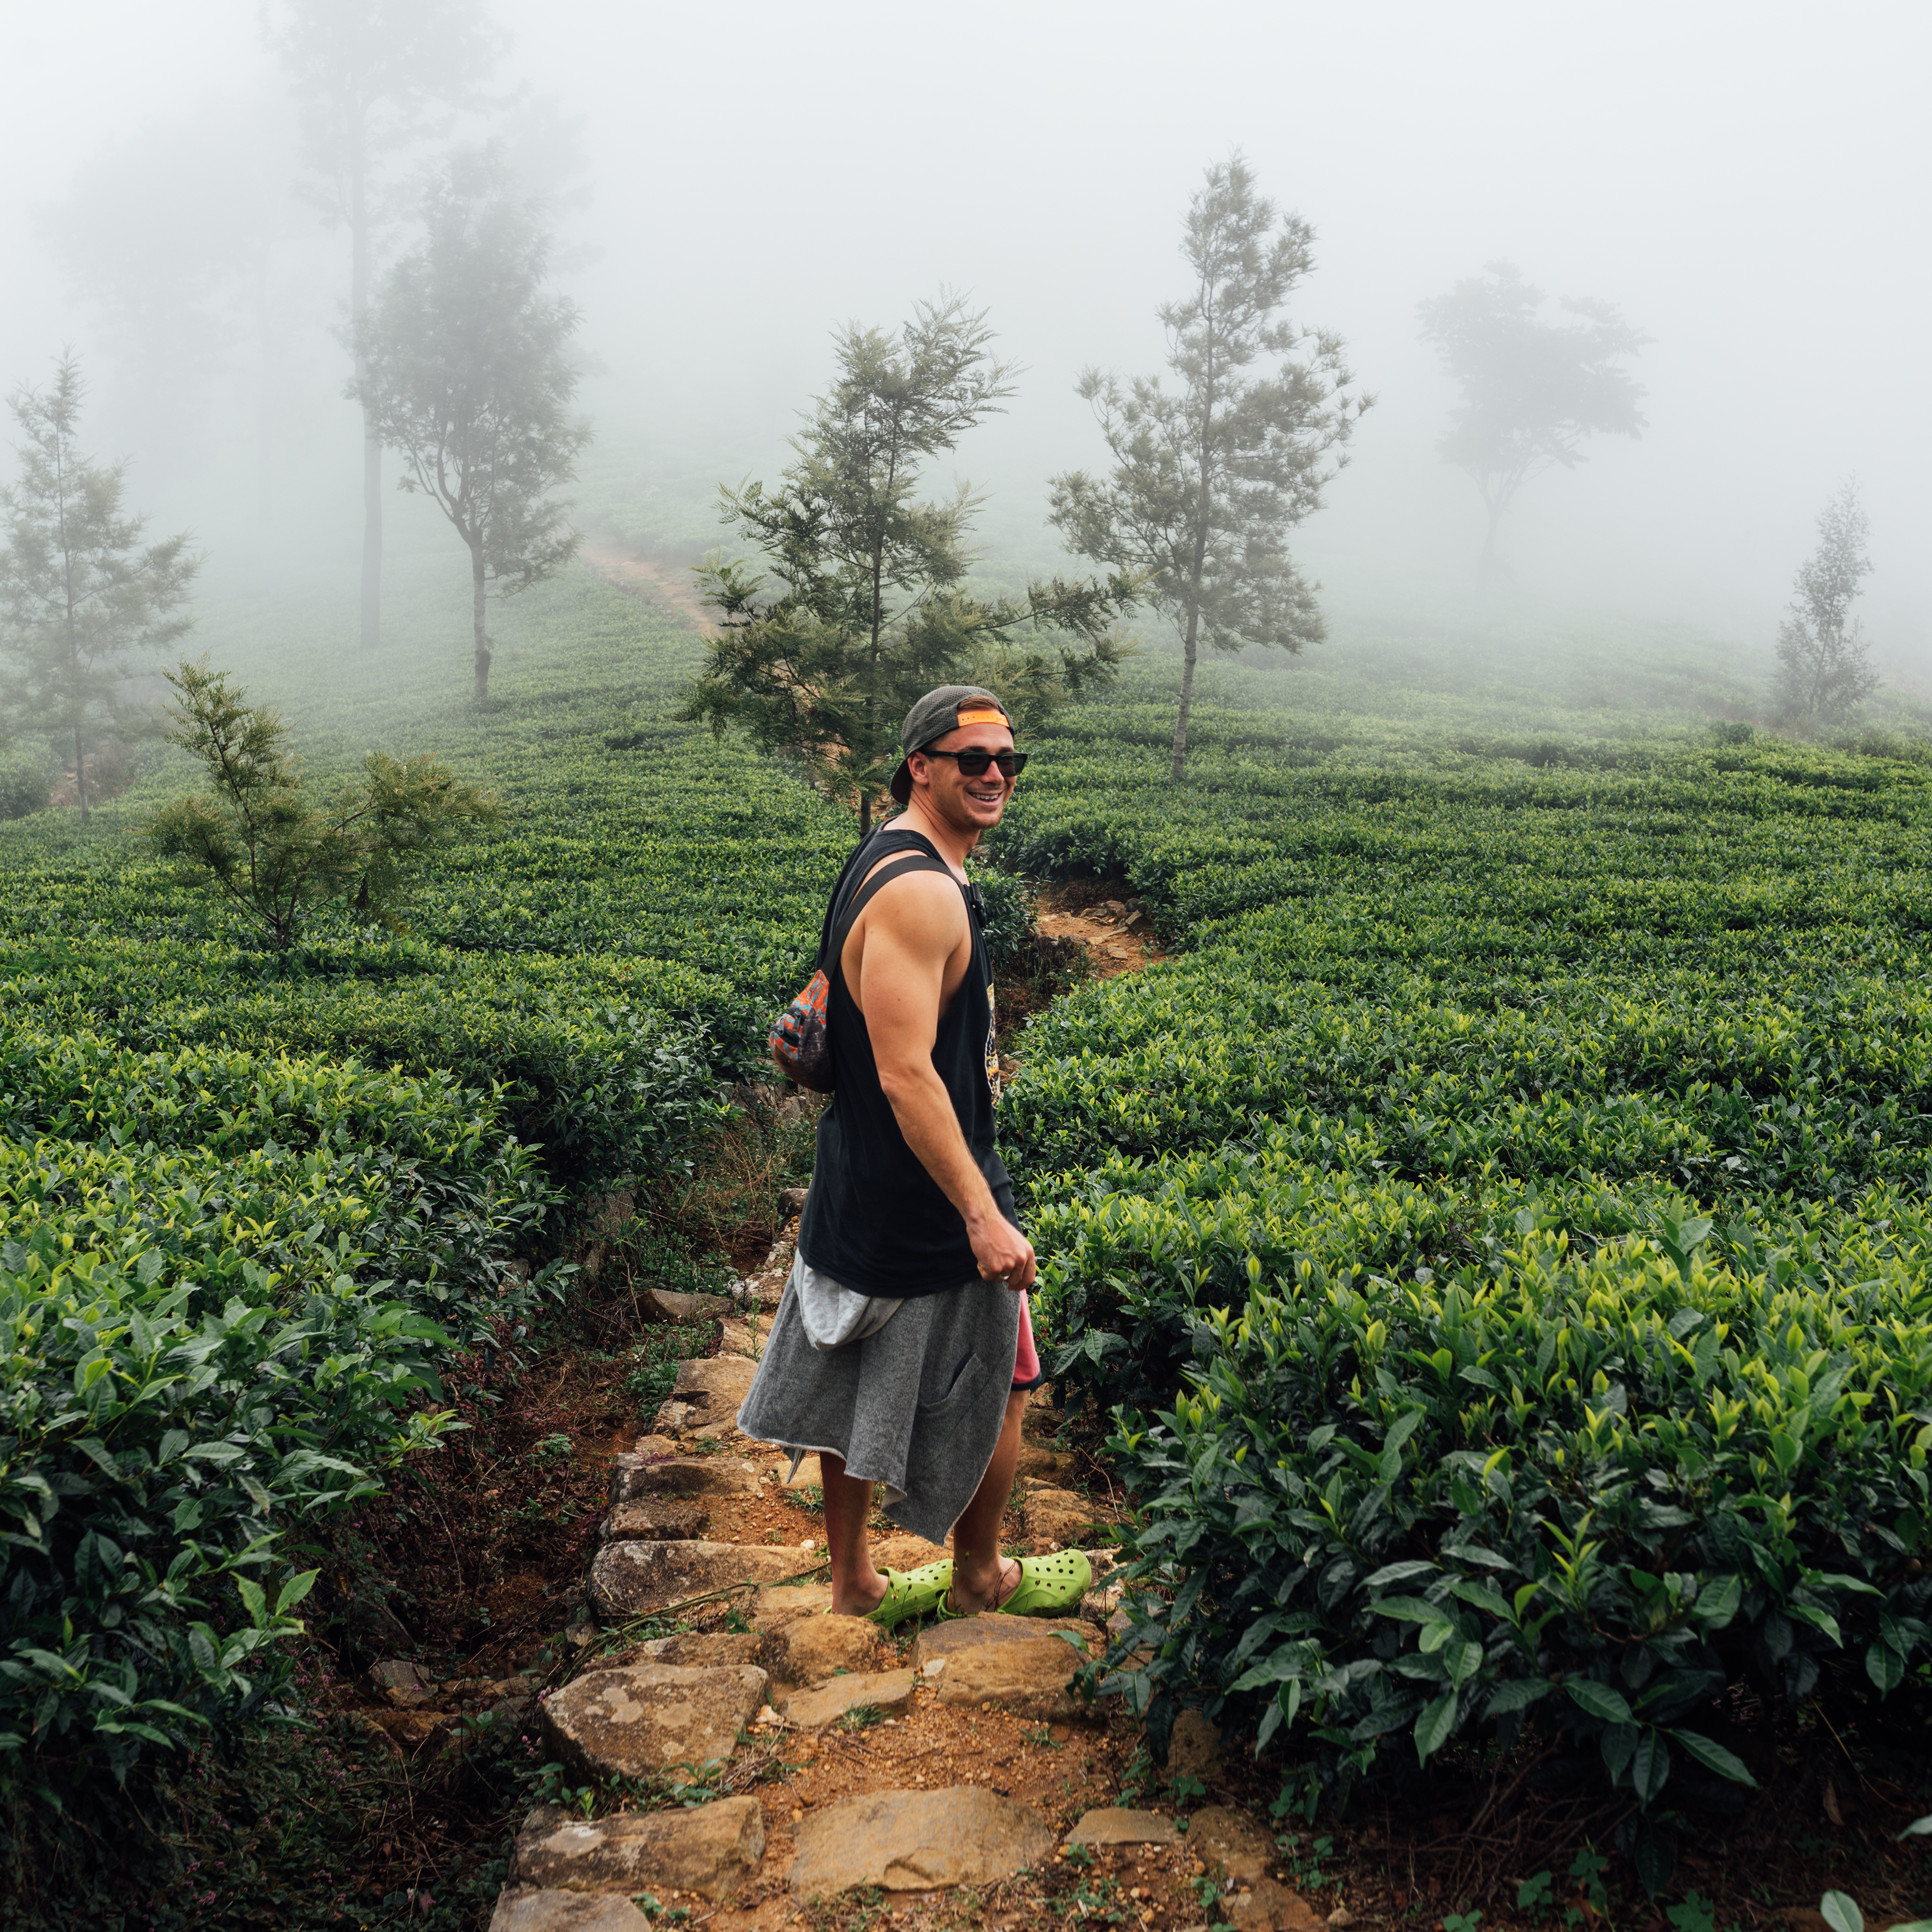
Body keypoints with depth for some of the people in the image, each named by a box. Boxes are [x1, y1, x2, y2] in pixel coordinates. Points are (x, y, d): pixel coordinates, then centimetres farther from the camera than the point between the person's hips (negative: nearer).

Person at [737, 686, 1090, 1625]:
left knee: (857, 1387, 19)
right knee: (997, 1390, 11)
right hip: (925, 1201, -10)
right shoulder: (922, 892, -24)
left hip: (855, 1189, 10)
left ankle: (854, 1581, 35)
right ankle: (978, 1580, 31)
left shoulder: (880, 861, 9)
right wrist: (985, 1217, -29)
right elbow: (905, 1073, -29)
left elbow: (842, 1016, 20)